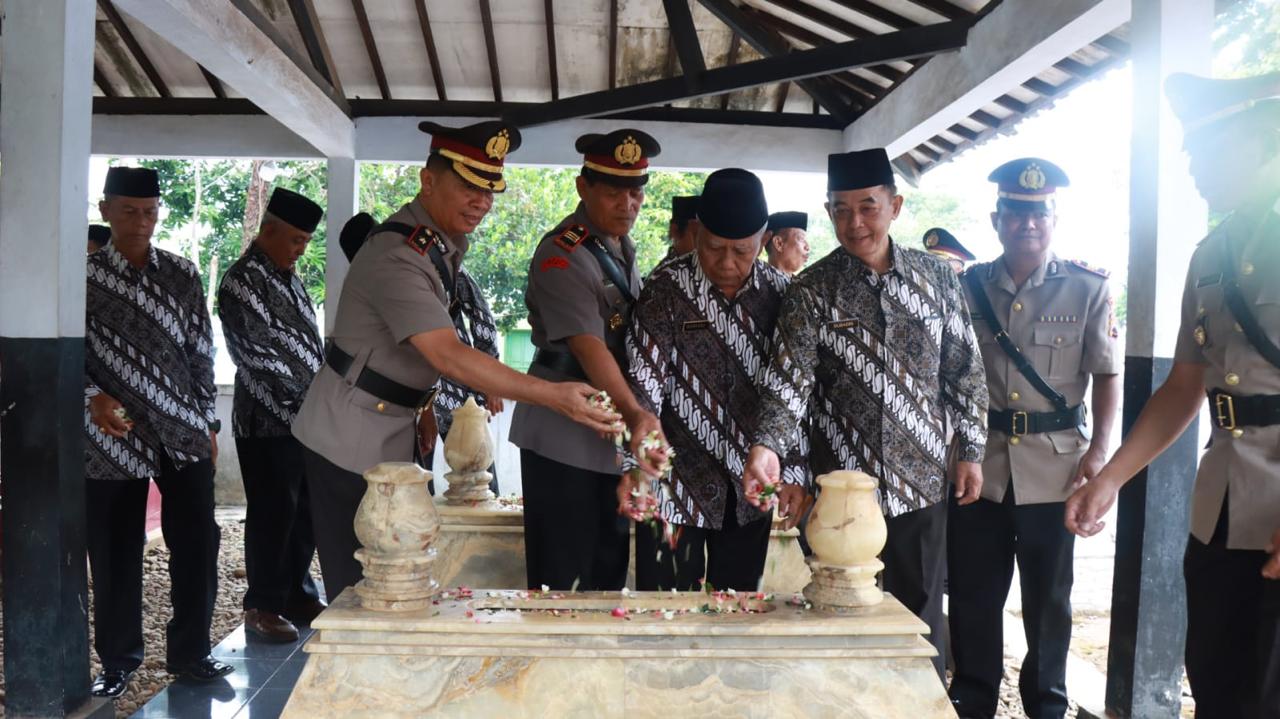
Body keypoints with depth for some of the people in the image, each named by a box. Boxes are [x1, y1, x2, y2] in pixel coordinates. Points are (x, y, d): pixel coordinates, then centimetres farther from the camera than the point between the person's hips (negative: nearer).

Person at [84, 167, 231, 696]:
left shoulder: (182, 275, 6)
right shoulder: (84, 277, 0)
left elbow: (201, 352, 9)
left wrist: (207, 422, 7)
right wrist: (93, 398, -19)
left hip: (183, 433, 2)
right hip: (113, 437, -1)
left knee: (197, 544, 2)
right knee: (115, 554, 6)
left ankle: (189, 651, 19)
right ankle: (118, 660, 23)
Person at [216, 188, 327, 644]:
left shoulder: (288, 278, 16)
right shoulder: (243, 281, -10)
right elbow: (260, 355, -17)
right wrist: (311, 393, -17)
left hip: (305, 418, 8)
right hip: (268, 419, -8)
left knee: (304, 511, 13)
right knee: (273, 514, -1)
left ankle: (298, 596, 25)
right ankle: (263, 607, 10)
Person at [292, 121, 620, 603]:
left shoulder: (447, 245, 5)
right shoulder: (397, 256, -26)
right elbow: (449, 356, -36)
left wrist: (422, 406, 11)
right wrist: (551, 396, -40)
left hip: (393, 433, 9)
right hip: (350, 441, -9)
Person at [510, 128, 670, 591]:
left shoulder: (623, 247, 9)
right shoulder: (561, 257, -18)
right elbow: (589, 347, -31)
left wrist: (636, 418, 8)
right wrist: (635, 414, -44)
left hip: (615, 434, 8)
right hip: (562, 438, -8)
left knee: (610, 569, 16)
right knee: (560, 575, -1)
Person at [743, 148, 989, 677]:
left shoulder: (937, 278, 3)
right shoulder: (811, 290, -5)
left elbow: (965, 371, 9)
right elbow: (788, 375, -16)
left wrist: (971, 451, 6)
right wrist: (767, 445, -31)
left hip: (923, 484, 2)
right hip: (843, 487, -2)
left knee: (922, 612, 13)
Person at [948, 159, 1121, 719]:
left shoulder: (1087, 288, -2)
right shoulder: (968, 287, 4)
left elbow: (1106, 375, 0)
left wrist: (1099, 449, -10)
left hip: (1054, 464, -1)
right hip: (979, 463, 2)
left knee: (1048, 594, 11)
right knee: (973, 592, 9)